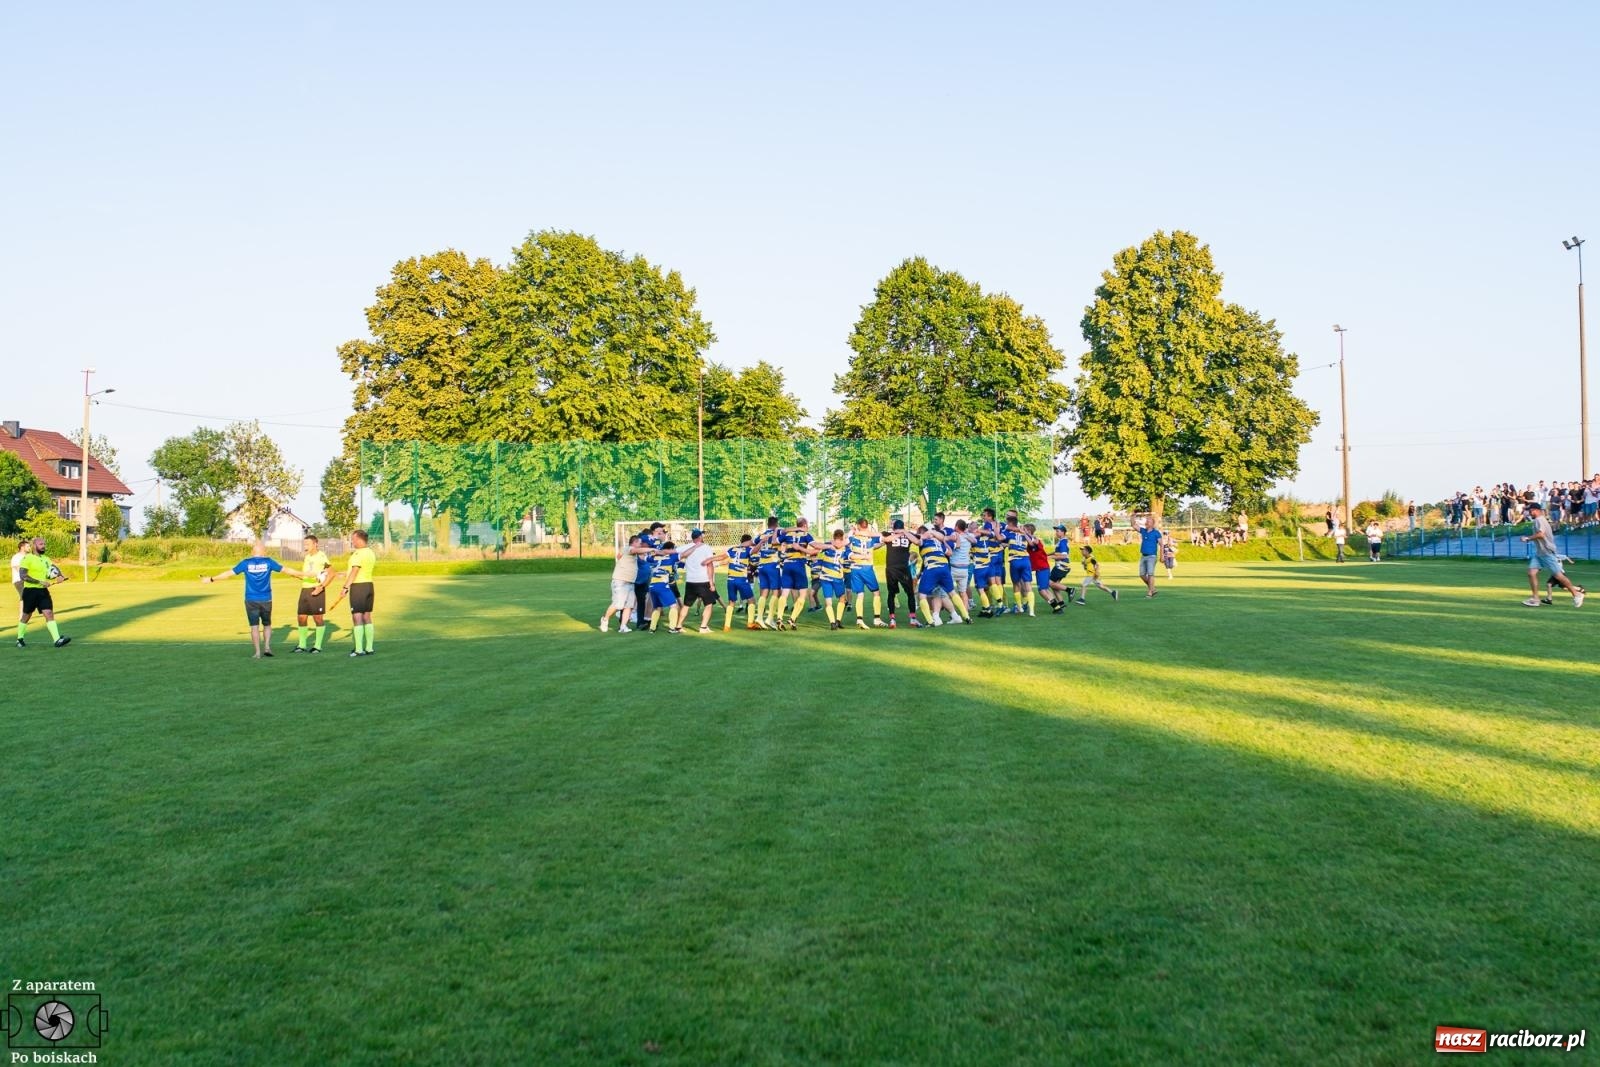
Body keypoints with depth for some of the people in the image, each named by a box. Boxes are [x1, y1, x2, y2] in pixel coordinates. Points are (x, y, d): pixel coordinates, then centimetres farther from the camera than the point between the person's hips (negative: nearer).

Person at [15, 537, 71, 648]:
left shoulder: (46, 558, 12)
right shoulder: (27, 558, -9)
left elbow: (54, 568, 9)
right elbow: (23, 575, -17)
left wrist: (60, 576, -14)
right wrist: (40, 582, -23)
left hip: (43, 591, 5)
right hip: (30, 591, -5)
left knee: (49, 613, -6)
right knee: (26, 616, 9)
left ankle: (57, 640, -14)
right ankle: (20, 639, 28)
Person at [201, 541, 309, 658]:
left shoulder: (246, 563, 0)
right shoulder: (268, 562, 0)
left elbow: (228, 573, 3)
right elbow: (286, 570, 3)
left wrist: (211, 579, 15)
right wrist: (304, 574, 13)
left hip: (251, 600, 0)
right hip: (266, 600, 0)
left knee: (254, 626, 3)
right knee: (267, 625, 16)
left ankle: (258, 653, 2)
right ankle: (267, 647, 1)